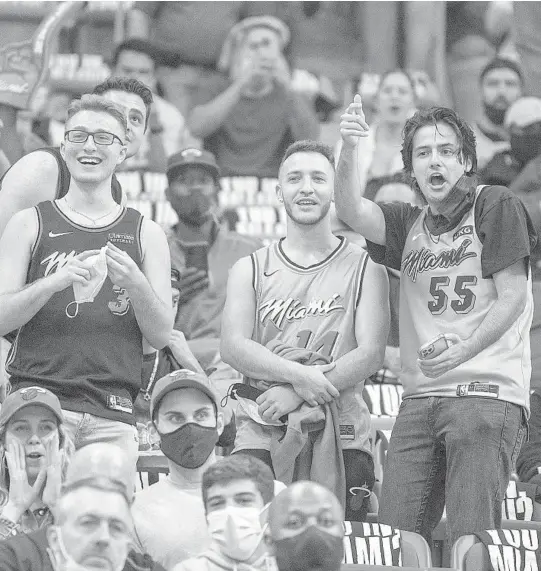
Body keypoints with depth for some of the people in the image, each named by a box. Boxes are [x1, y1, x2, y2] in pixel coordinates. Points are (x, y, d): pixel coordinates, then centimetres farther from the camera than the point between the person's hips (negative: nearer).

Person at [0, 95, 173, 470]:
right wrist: (54, 282, -15)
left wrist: (135, 284, -12)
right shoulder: (30, 225, 10)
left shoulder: (146, 235, 14)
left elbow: (162, 336, 7)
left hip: (113, 415, 1)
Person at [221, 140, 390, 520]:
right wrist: (297, 374, -17)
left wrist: (296, 394, -14)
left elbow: (371, 354, -2)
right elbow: (233, 346, 1)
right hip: (261, 436, 1)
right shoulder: (250, 271, 14)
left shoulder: (364, 268, 9)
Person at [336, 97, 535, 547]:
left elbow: (513, 298, -3)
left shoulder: (495, 206, 3)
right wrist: (348, 151, -17)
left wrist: (464, 350, -17)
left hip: (488, 392, -5)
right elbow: (352, 212, 1)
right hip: (421, 398, 5)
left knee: (471, 544, -13)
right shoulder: (409, 224, 19)